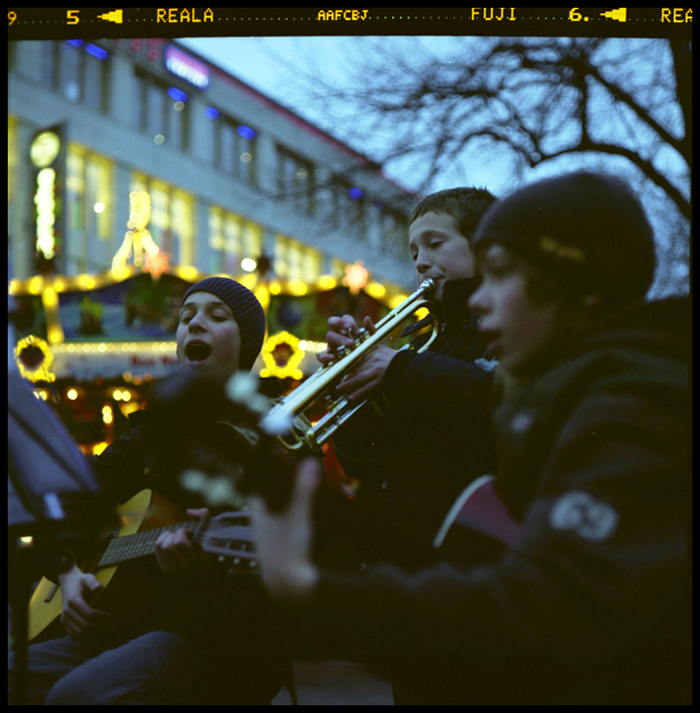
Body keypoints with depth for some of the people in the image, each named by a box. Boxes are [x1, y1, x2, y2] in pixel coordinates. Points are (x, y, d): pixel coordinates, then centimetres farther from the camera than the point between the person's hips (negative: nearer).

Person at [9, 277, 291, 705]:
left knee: (76, 694, -31)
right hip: (123, 624, 7)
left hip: (218, 637, -7)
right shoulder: (154, 428, 18)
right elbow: (80, 499, 22)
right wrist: (69, 571, 2)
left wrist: (203, 560, -36)